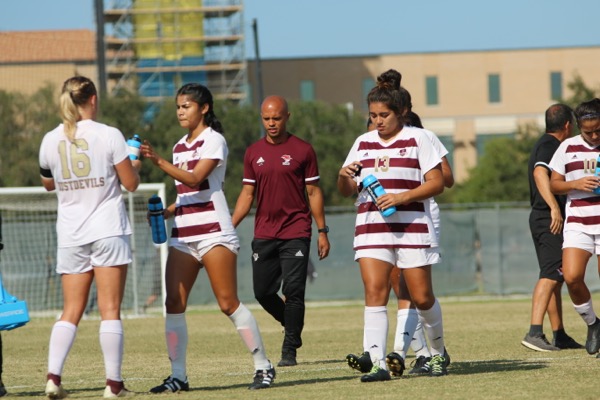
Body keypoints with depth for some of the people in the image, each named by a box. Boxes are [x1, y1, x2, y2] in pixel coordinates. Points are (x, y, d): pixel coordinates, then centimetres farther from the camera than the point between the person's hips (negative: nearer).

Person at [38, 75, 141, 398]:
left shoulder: (51, 140, 3)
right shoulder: (109, 135, -8)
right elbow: (131, 183, -3)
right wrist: (134, 166, 17)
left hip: (70, 235, 3)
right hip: (108, 231, -3)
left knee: (71, 311, 6)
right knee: (110, 309, -1)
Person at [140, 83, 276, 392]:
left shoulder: (213, 140, -4)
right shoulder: (180, 146, 19)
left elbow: (195, 179, -18)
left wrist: (159, 161, -26)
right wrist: (166, 212, 7)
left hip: (213, 231, -7)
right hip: (183, 234, 7)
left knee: (229, 303, -9)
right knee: (174, 304, -4)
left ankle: (263, 367, 0)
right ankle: (178, 376, -1)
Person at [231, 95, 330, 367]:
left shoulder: (302, 150, 0)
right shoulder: (253, 153, 10)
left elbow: (313, 192, 3)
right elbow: (247, 194, 13)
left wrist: (322, 232, 0)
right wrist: (230, 227, 4)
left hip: (296, 233, -4)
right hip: (264, 234, 4)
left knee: (293, 292, -9)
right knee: (262, 292, 3)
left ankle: (289, 350, -2)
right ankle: (293, 327, 28)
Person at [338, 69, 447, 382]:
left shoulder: (417, 139, 0)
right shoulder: (362, 143, 12)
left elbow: (437, 182, -5)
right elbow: (346, 191, 16)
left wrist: (401, 197, -18)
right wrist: (344, 176, -8)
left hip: (412, 227, -3)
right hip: (371, 227, 3)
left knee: (422, 297, 2)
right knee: (374, 293, -12)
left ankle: (438, 353, 25)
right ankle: (378, 362, -17)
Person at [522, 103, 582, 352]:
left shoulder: (545, 144, 20)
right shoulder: (550, 145, -12)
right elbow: (540, 173, -30)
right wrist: (554, 207, -39)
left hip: (541, 219, 11)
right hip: (550, 220, -11)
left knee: (555, 277, 14)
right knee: (551, 275, -17)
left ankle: (559, 335, 19)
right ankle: (534, 333, -27)